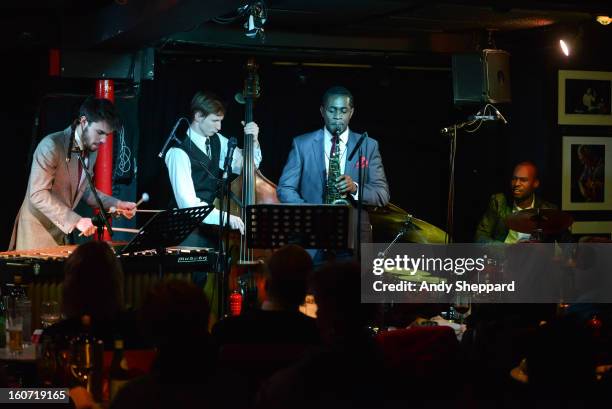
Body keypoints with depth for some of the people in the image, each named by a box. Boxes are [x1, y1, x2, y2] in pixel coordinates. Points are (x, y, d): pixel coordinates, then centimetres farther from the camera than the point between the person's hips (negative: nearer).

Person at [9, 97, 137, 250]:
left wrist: (116, 204, 2)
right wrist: (76, 220, -33)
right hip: (37, 232, -7)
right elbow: (38, 195, -26)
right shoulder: (51, 146, -20)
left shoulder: (92, 150, 5)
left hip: (62, 231, 7)